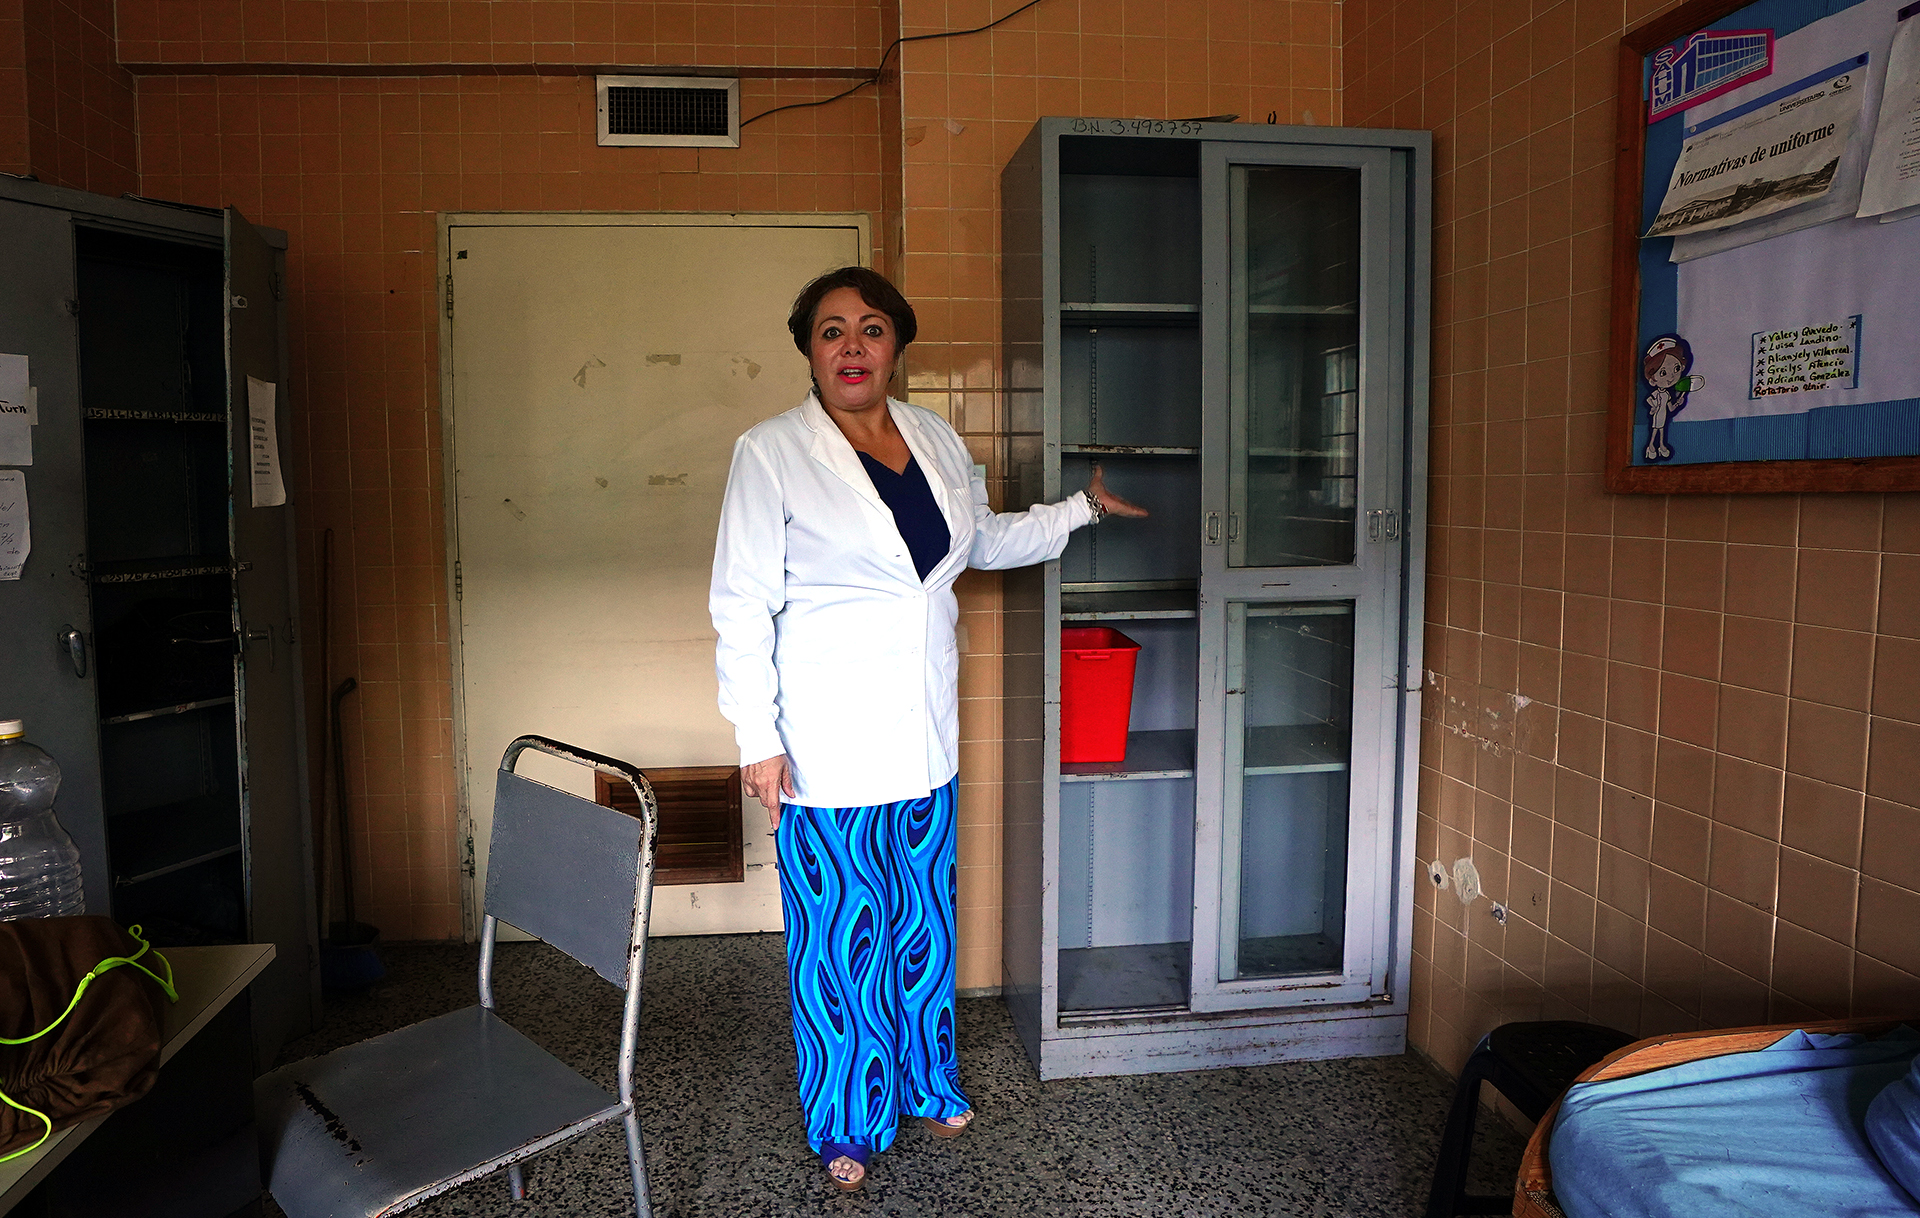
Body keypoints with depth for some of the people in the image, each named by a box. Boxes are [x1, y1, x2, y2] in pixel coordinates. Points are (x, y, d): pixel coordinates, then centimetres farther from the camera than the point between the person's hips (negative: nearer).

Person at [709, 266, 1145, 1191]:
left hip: (924, 739, 5)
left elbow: (986, 539, 24)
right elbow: (742, 607, -10)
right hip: (827, 749, -5)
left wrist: (1084, 507, 20)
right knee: (841, 933, 7)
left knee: (924, 918, 18)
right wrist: (758, 740, -13)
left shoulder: (936, 440, 7)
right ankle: (846, 1123, 29)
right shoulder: (770, 454, -9)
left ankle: (926, 1084, 41)